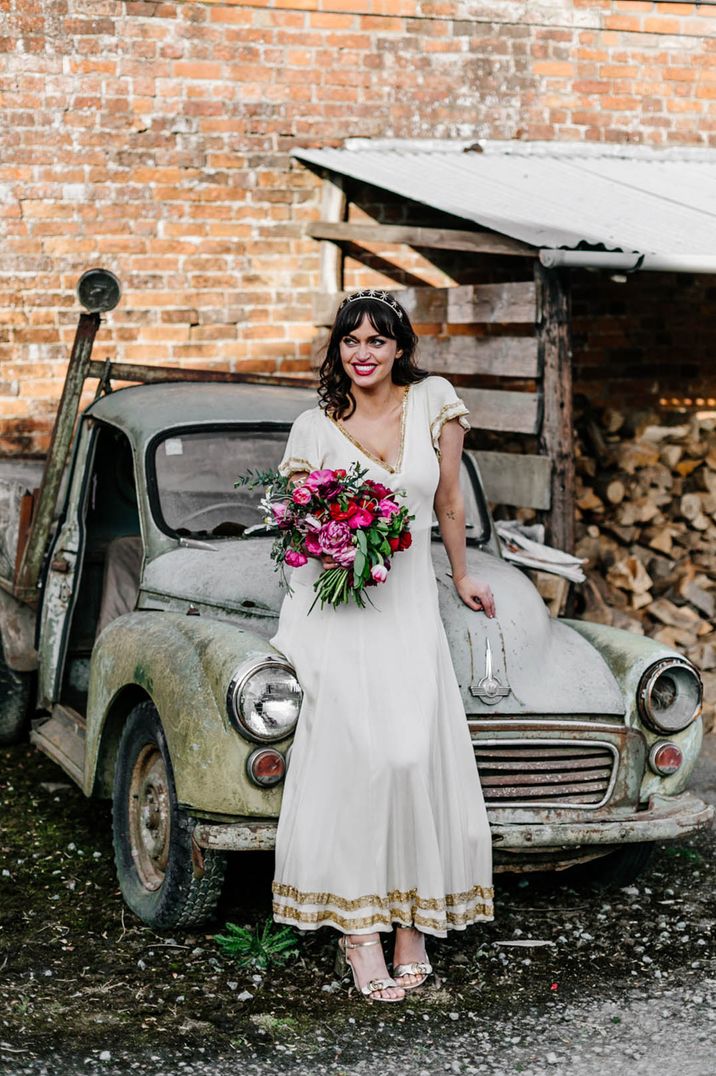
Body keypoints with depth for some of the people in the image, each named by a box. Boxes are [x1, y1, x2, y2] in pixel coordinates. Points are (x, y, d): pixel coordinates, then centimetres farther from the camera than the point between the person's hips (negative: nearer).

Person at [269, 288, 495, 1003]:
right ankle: (357, 929, -10)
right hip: (336, 614, -1)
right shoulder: (314, 427, 4)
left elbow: (449, 502, 16)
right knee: (360, 756, -17)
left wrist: (461, 576, 26)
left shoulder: (433, 402, 5)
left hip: (410, 608, 1)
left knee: (414, 757, -13)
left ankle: (410, 921, -2)